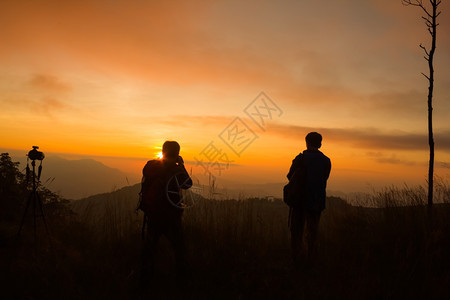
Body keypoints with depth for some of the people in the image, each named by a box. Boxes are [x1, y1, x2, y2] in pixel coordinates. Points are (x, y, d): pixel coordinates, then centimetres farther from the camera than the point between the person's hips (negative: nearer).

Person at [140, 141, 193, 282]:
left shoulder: (150, 166, -4)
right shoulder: (176, 170, -17)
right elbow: (188, 184, -1)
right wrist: (181, 165, 4)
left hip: (151, 213, 4)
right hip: (170, 216, -3)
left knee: (150, 245, 17)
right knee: (179, 245, 15)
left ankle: (146, 275, 22)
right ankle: (181, 273, 26)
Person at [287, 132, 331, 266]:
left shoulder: (300, 159, -10)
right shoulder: (326, 161, 1)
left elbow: (290, 176, -1)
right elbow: (324, 178, 10)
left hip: (300, 199, -3)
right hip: (317, 200, 3)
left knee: (296, 230, 9)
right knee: (312, 231, 12)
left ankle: (297, 258, 8)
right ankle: (310, 259, 13)